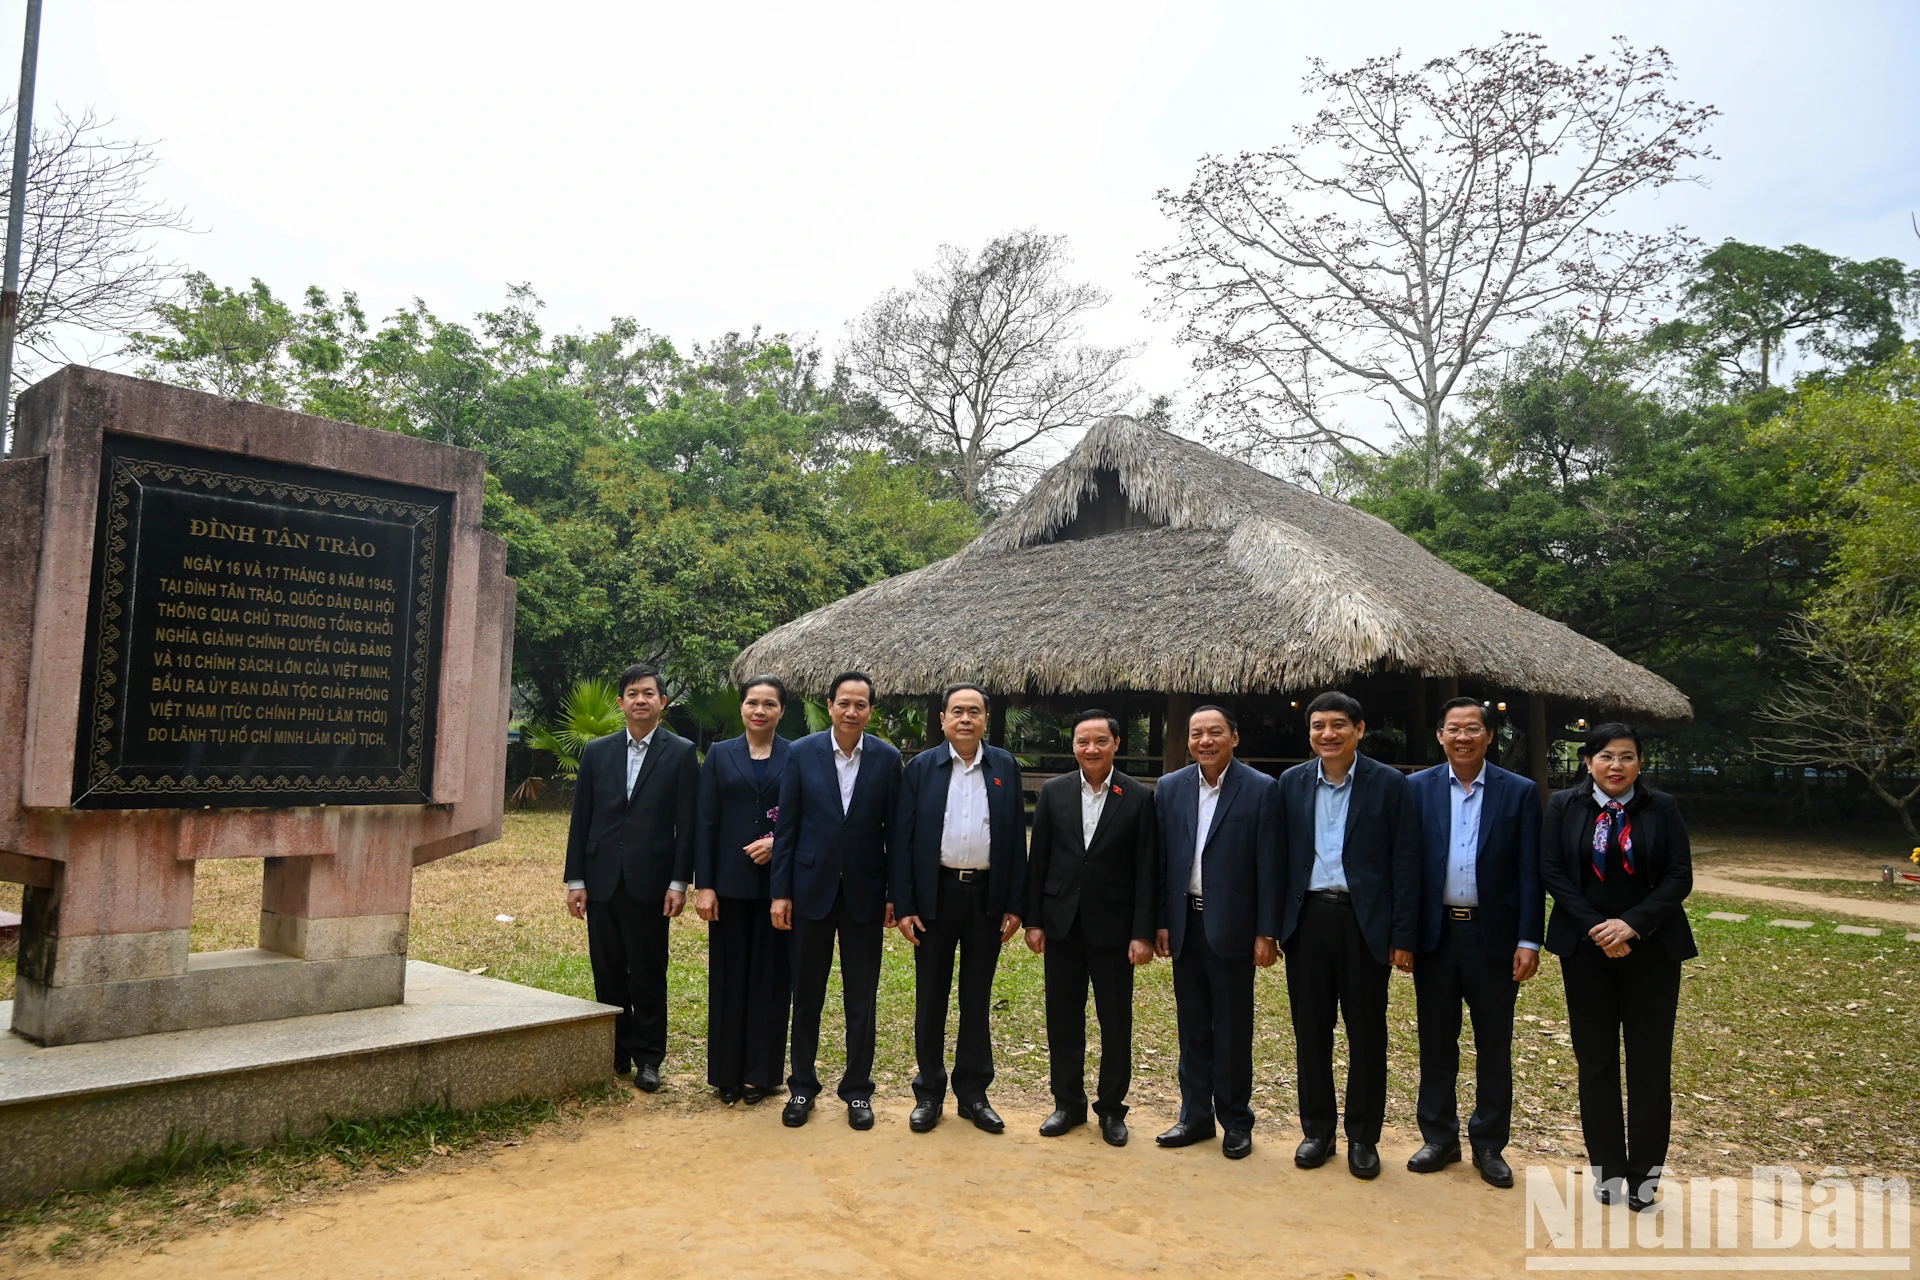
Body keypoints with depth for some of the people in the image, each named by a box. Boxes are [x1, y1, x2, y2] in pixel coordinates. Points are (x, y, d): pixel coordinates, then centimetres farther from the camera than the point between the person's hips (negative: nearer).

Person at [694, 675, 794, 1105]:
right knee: (728, 976, 6)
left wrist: (779, 843, -14)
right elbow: (706, 823, 2)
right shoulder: (720, 754, 6)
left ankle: (761, 1072, 18)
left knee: (771, 975, 6)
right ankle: (726, 1072, 18)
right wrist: (703, 885, -4)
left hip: (778, 881, -1)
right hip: (731, 881, 1)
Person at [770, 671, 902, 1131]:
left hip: (864, 891, 0)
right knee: (806, 995, 11)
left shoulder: (887, 759, -2)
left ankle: (858, 1089, 23)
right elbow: (786, 827, -1)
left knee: (862, 998, 8)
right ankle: (802, 1086, 26)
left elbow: (894, 830, 0)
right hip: (812, 888, 0)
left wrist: (895, 894, -2)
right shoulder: (802, 753, -3)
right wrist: (780, 892, -3)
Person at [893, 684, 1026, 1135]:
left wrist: (1015, 905, -1)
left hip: (987, 894, 1)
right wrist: (903, 906, -7)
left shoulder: (1006, 767, 3)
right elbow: (903, 839, -2)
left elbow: (1017, 838, 3)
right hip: (936, 894, -1)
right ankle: (929, 1093, 21)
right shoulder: (921, 767, -1)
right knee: (930, 996, 8)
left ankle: (973, 1093, 22)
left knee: (977, 997, 10)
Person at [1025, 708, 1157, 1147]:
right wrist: (1033, 920, 1)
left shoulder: (1139, 797, -4)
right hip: (1062, 925, 2)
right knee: (1063, 1019, 11)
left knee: (1116, 1023, 7)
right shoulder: (1053, 792, 2)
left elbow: (1145, 870, -5)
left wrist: (1143, 933, -9)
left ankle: (1112, 1108, 23)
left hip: (1113, 926, -2)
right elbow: (1037, 860, 4)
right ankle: (1068, 1103, 26)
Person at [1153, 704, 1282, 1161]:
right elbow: (1161, 861, 6)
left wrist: (1266, 933, -9)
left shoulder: (1261, 790, -7)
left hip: (1232, 925, -4)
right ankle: (1195, 1115, 25)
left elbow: (1268, 867, -7)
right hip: (1185, 923, 4)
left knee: (1233, 1029, 6)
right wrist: (1160, 922, 3)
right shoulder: (1170, 788, 4)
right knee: (1192, 1026, 13)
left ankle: (1236, 1121, 21)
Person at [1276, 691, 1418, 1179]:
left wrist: (1403, 936, -7)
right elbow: (1281, 857, 6)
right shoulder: (1291, 783, 5)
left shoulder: (1389, 784, -3)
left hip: (1364, 921, -2)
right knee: (1311, 1030, 10)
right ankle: (1317, 1130, 24)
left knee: (1366, 1034, 7)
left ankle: (1363, 1138, 21)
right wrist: (1273, 925, 2)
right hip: (1308, 919, 3)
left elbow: (1405, 863, -4)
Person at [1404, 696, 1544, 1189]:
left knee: (1495, 1046, 9)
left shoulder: (1520, 792, 0)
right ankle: (1439, 1138, 25)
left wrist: (1529, 940, -7)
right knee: (1436, 1042, 11)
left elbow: (1529, 873, -2)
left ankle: (1489, 1144, 23)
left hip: (1493, 934, -1)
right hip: (1434, 932, 1)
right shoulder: (1417, 789, 2)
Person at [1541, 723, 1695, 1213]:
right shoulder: (1563, 805, 1)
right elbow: (1552, 871, -3)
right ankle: (1607, 1171, 18)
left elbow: (1680, 876, -3)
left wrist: (1633, 924, -15)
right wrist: (1597, 928, -12)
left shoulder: (1662, 807, 1)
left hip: (1651, 947, 0)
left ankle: (1644, 1175, 15)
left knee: (1650, 1062, 3)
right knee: (1595, 1061, 6)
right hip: (1586, 947, 0)